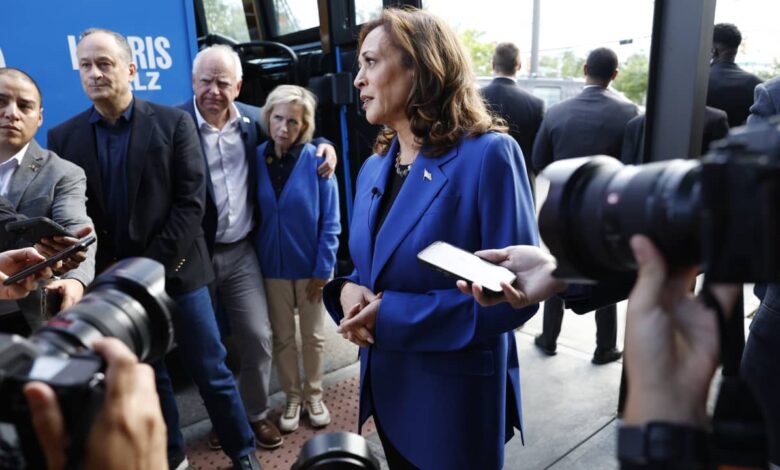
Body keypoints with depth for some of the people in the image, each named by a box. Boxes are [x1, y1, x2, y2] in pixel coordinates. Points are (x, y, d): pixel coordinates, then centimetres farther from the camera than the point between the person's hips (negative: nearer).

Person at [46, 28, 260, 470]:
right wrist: (108, 275, -6)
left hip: (177, 271, -2)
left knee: (213, 371, 7)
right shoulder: (64, 137, 4)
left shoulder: (174, 122, -4)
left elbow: (191, 202, -9)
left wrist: (153, 265, -13)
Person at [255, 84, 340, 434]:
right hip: (272, 265, 2)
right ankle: (292, 398, 34)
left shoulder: (316, 160, -13)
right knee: (282, 337, 15)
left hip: (310, 264, -2)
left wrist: (323, 269, -12)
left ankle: (313, 395, 35)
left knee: (313, 335, 14)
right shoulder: (256, 158, -6)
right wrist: (253, 261, -2)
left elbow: (330, 221, -10)